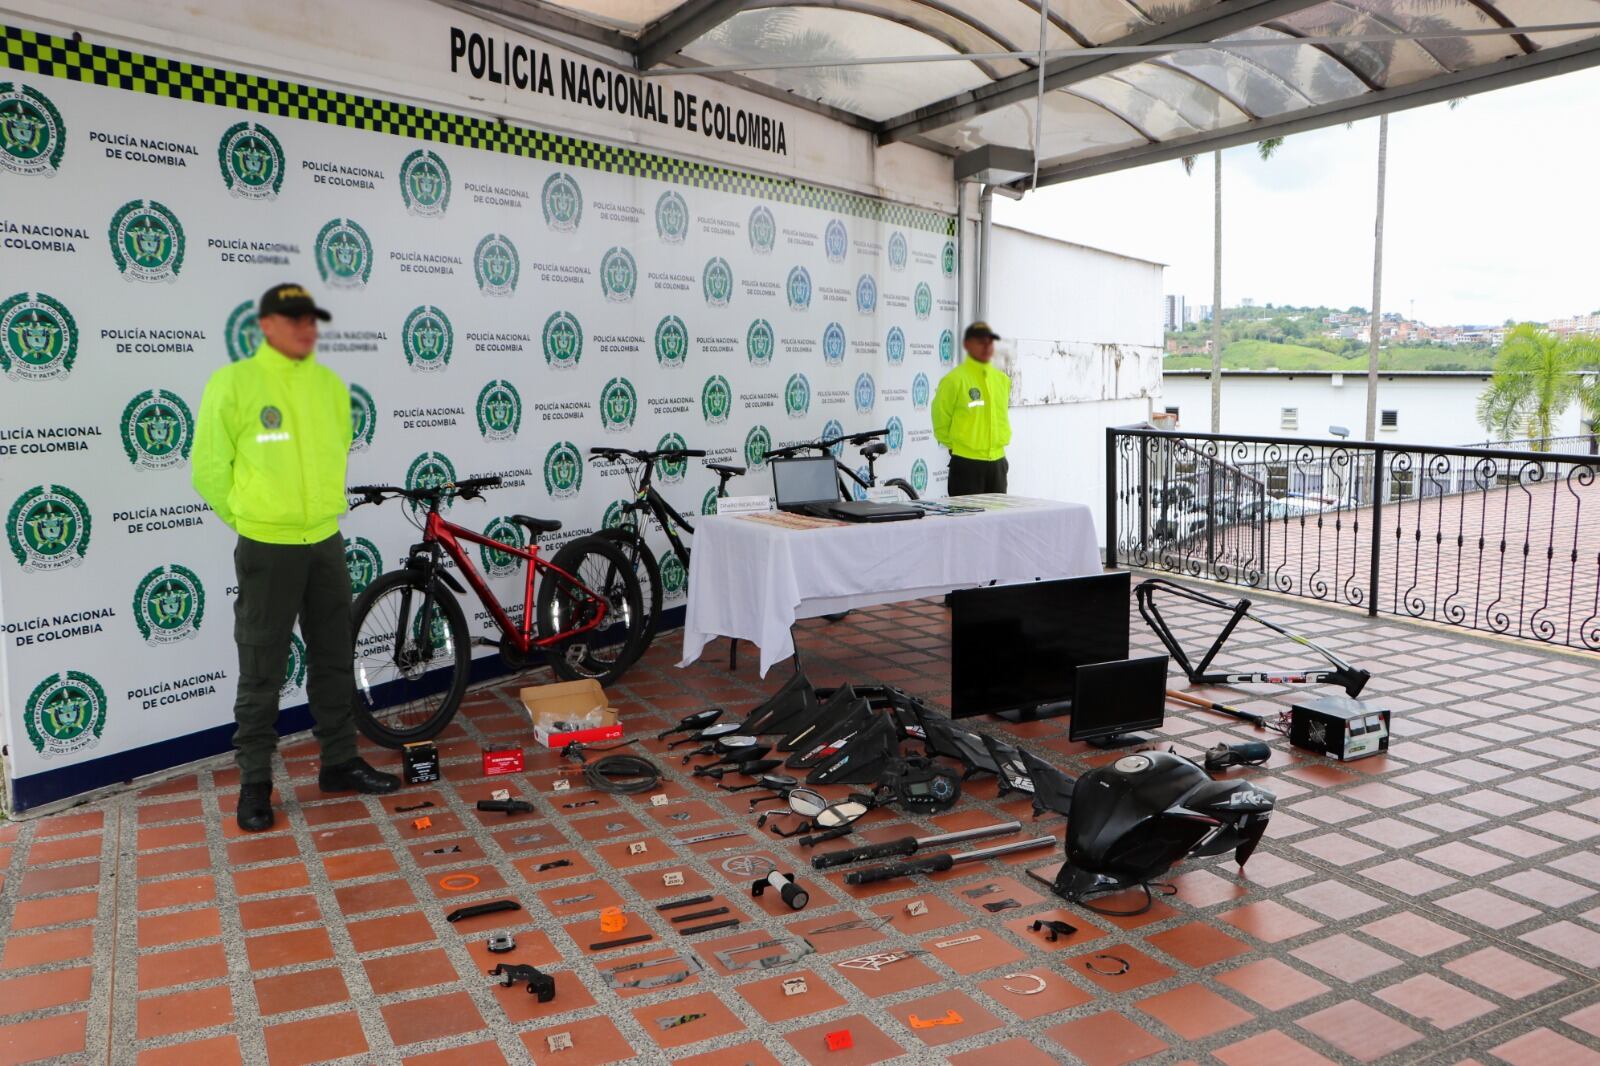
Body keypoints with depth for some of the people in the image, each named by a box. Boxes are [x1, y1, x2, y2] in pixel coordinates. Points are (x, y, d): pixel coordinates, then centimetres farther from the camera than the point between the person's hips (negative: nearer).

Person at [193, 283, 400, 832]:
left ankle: (340, 762, 26)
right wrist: (253, 518, 2)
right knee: (262, 673, 3)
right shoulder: (233, 382, -9)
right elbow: (209, 470, -4)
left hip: (326, 543, 5)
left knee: (334, 661, 13)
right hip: (266, 549, -5)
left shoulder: (331, 385, 5)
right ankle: (254, 782, 16)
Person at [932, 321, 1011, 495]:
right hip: (966, 463, -6)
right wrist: (958, 447, 3)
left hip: (998, 462, 6)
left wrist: (999, 442, 15)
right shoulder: (954, 379, -10)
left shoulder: (1002, 379, 8)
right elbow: (941, 422, -5)